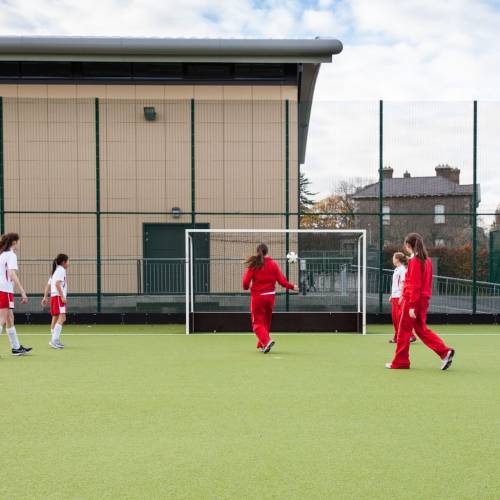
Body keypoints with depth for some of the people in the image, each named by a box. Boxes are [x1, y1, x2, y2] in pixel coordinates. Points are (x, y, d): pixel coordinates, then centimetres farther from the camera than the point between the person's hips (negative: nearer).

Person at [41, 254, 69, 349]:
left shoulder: (55, 271, 23)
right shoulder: (61, 270, -7)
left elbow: (48, 285, 23)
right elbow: (57, 284, -19)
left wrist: (45, 297, 23)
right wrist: (62, 296, -22)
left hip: (54, 297, 10)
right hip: (58, 296, -10)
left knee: (55, 318, 14)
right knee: (62, 318, -18)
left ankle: (54, 340, 21)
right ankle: (54, 340, -27)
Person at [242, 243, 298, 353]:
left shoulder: (254, 265, -6)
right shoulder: (273, 264, 1)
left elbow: (246, 281, -10)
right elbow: (281, 280, 0)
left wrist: (246, 287, 13)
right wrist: (292, 286, 17)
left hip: (257, 296, -3)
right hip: (270, 296, 3)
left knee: (257, 323, 1)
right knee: (266, 321, 19)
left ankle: (267, 341, -22)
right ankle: (262, 344, 26)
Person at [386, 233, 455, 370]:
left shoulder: (414, 261, -15)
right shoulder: (426, 260, 10)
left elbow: (414, 285, -19)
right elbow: (425, 283, 14)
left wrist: (412, 306, -19)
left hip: (413, 300, -8)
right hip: (424, 300, 8)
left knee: (404, 331, 4)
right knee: (421, 329, 14)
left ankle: (400, 362, 12)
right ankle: (445, 352, 3)